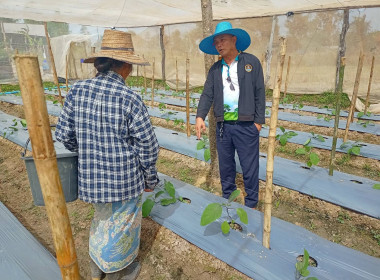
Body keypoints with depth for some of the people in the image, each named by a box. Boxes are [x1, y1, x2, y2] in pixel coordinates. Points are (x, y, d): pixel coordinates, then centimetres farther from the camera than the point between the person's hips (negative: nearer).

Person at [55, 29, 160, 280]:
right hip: (125, 178, -5)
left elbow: (64, 134, 0)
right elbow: (148, 147, -15)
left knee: (102, 218, 30)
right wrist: (150, 179, 0)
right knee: (121, 224, 19)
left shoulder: (78, 91, -7)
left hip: (91, 176, 6)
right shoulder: (130, 99, -20)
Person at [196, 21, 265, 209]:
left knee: (249, 167, 4)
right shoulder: (215, 69, 10)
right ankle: (227, 199, 34)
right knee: (225, 165, 15)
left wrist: (259, 120, -6)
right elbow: (207, 94, 5)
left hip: (246, 125, -4)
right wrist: (200, 116, -11)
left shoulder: (251, 62, 0)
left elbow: (260, 93, -2)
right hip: (223, 125, 4)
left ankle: (251, 204, 23)